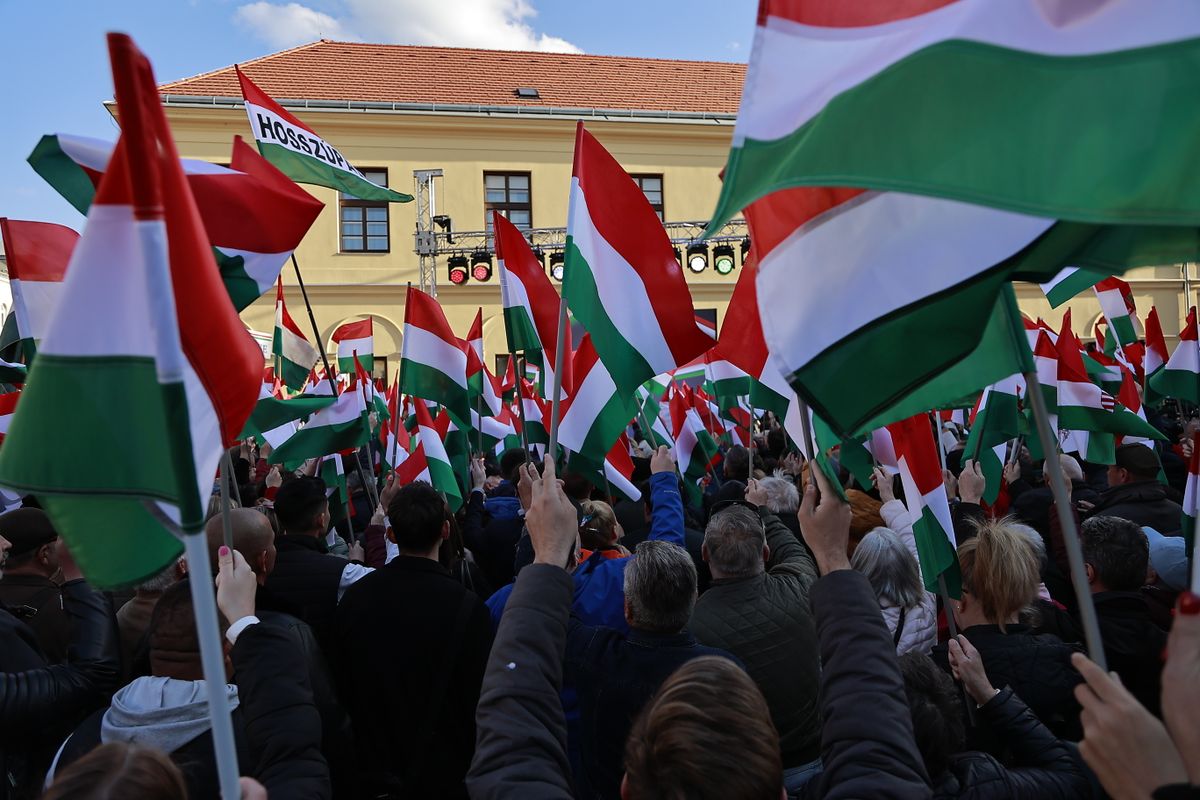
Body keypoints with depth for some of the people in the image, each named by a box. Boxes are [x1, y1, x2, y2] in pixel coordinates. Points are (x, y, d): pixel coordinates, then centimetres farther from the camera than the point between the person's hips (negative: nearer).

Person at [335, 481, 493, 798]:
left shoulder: (355, 596, -11)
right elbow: (480, 698, -16)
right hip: (444, 774, -3)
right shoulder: (465, 606, -24)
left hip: (376, 772, 3)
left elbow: (343, 683, 1)